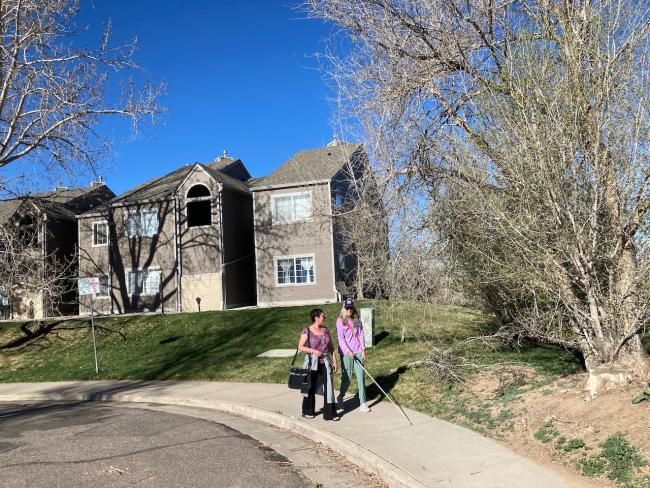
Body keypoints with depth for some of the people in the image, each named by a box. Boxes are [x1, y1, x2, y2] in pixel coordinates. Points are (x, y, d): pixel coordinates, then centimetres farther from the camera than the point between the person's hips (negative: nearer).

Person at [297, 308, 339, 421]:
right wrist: (313, 350, -21)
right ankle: (308, 411, 26)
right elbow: (300, 347, -8)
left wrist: (334, 361, 7)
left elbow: (331, 347, 12)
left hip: (325, 362, 4)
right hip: (312, 363, -4)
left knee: (328, 387, -1)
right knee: (311, 387, 9)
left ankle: (330, 413, 7)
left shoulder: (325, 330, 7)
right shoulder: (307, 331, -7)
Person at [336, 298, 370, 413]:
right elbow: (340, 338, -8)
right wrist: (348, 351, -15)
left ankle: (362, 403, 4)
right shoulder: (340, 321, -4)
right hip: (346, 352, -3)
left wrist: (363, 349, 0)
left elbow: (361, 334, 8)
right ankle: (340, 398, 26)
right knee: (347, 377, 1)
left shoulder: (357, 320, 7)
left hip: (358, 351, 3)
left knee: (361, 376, -1)